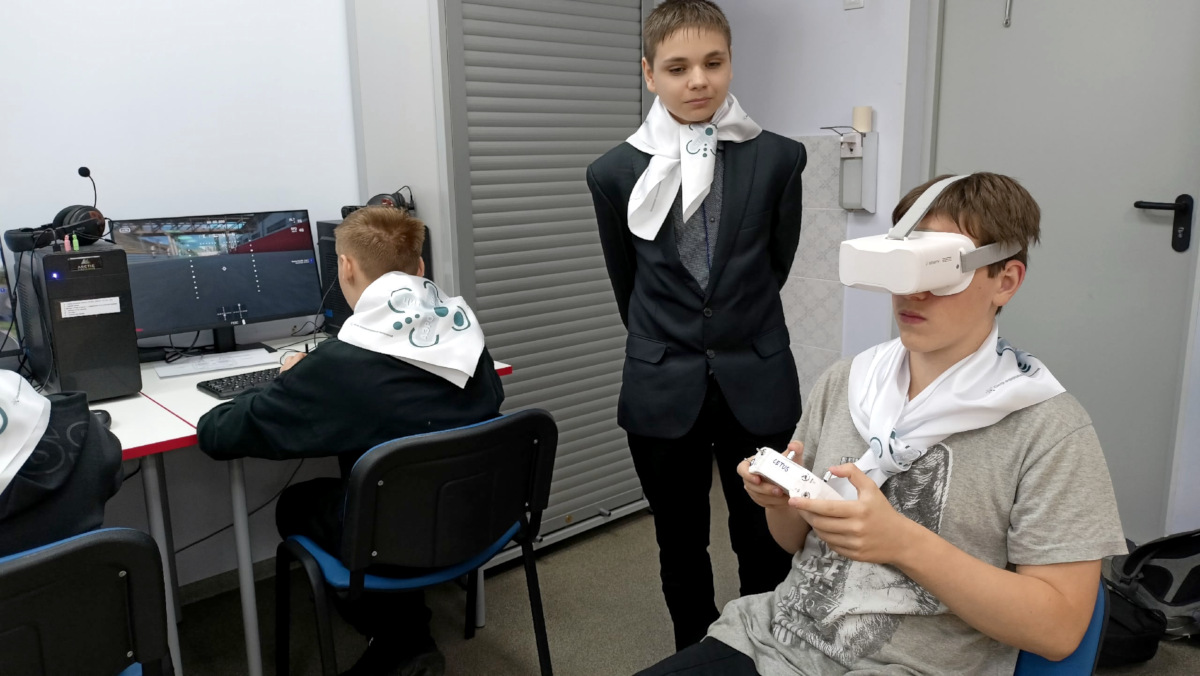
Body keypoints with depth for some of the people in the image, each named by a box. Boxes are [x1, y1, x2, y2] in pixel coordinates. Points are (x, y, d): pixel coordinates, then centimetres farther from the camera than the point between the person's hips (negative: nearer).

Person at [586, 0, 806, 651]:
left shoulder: (778, 159, -4)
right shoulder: (615, 172, -3)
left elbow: (777, 263, 7)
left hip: (757, 383, 0)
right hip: (663, 390, 1)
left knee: (766, 546, 13)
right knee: (681, 548, 16)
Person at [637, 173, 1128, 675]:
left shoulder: (1052, 431, -9)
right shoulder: (843, 382, 3)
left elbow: (1058, 628, -10)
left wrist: (904, 543, -21)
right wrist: (782, 499, -10)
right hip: (776, 635, 4)